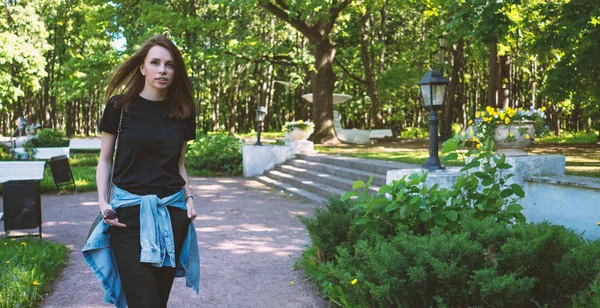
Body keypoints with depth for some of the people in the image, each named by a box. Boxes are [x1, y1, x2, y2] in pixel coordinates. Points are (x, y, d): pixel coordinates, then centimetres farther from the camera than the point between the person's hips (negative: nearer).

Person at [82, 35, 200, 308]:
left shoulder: (182, 112, 7)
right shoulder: (120, 106, -2)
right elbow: (105, 160, 5)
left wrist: (189, 198, 2)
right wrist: (103, 202, -8)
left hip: (171, 212, 3)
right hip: (129, 212, -3)